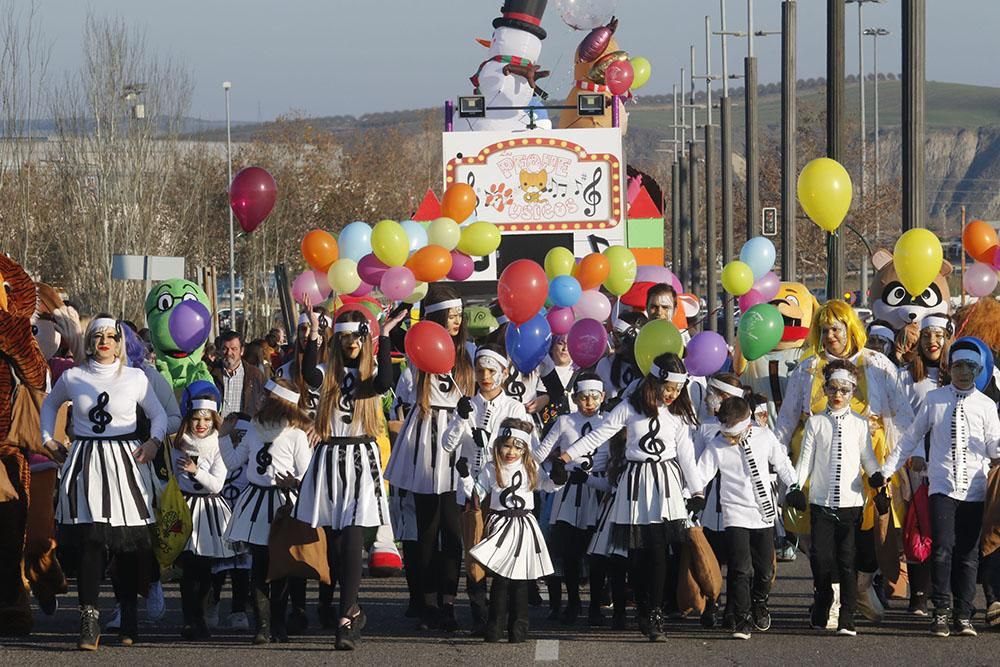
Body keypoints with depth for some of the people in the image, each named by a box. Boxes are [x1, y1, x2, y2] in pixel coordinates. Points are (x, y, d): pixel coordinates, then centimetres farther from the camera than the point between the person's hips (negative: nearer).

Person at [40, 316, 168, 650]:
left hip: (123, 460, 0)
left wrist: (154, 441, -3)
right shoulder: (72, 377, 8)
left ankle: (129, 622, 9)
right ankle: (89, 621, -13)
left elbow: (159, 414, 14)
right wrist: (48, 439, 16)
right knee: (90, 542, -11)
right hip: (84, 463, 0)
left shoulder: (135, 378, 5)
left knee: (128, 545, -2)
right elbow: (50, 404, 26)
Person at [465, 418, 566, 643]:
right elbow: (478, 493, 5)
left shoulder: (530, 468, 7)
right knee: (500, 579, -7)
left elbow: (547, 485, 13)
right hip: (500, 527, -1)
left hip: (524, 528, 2)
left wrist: (557, 479, -8)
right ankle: (495, 627, -2)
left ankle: (518, 629, 7)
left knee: (520, 580, 3)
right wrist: (466, 477, -10)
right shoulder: (491, 469, 4)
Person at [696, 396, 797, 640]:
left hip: (765, 512, 2)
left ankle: (759, 604, 38)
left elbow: (782, 464, 10)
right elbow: (700, 475, -10)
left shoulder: (764, 437, -4)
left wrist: (794, 488, 14)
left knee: (765, 567, 10)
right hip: (736, 515, -2)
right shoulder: (716, 447, -10)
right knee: (740, 569, -12)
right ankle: (742, 620, -4)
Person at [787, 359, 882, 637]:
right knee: (820, 558, -3)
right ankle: (821, 608, 21)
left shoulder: (860, 424, 7)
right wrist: (795, 486, -6)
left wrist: (877, 476, -11)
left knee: (847, 561, -4)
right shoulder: (815, 423, 7)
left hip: (851, 502, 0)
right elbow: (806, 458, 6)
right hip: (821, 501, 1)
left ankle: (847, 620, -1)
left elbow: (867, 458, 8)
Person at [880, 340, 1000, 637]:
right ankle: (941, 613, -7)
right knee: (942, 548, -12)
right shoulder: (934, 400, 5)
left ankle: (963, 616, 7)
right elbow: (911, 438, 10)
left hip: (974, 488, 1)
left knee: (968, 554, 3)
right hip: (942, 486, -1)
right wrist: (885, 471, 8)